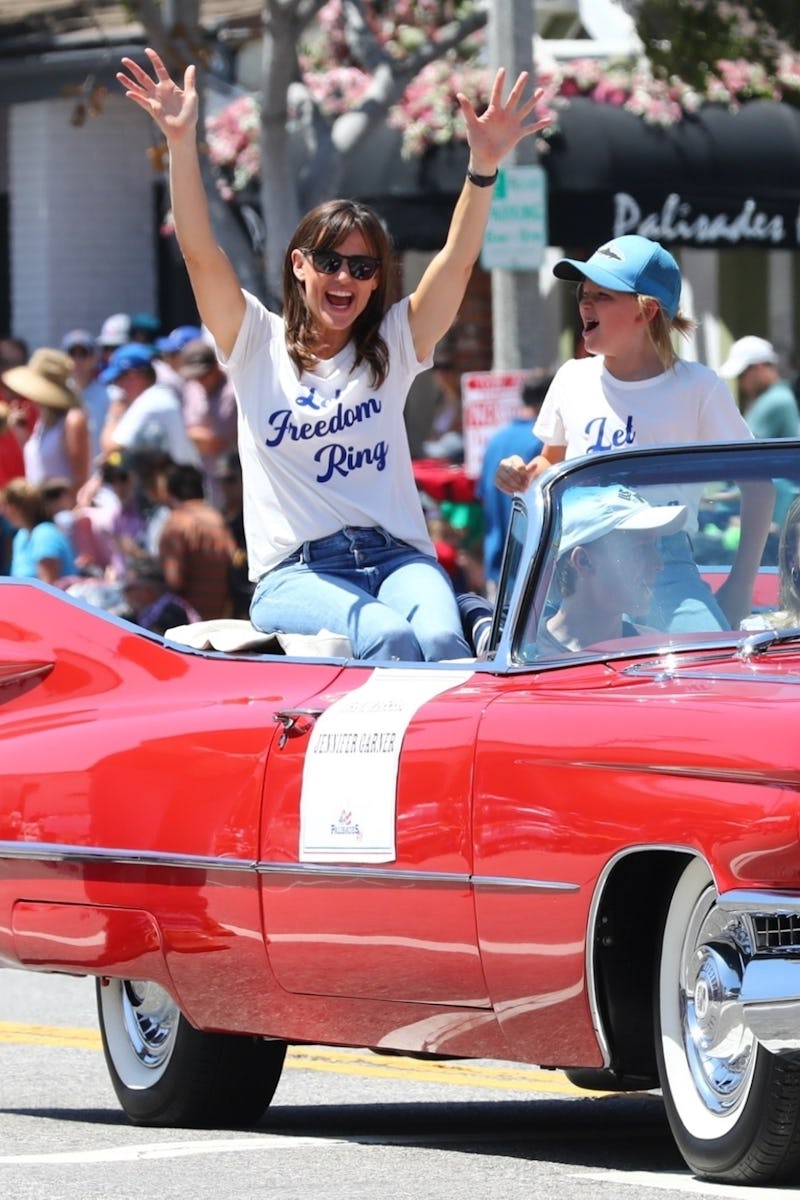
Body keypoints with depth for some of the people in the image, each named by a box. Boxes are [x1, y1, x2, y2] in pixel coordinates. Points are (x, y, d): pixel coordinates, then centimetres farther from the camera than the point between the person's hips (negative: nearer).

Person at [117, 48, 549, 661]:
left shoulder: (393, 346, 14)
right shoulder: (258, 347, 10)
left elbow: (457, 263, 1)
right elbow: (200, 253, -2)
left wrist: (484, 166, -15)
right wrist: (182, 142, -15)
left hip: (396, 557, 2)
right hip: (295, 574, -2)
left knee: (441, 640, -34)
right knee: (392, 639, -35)